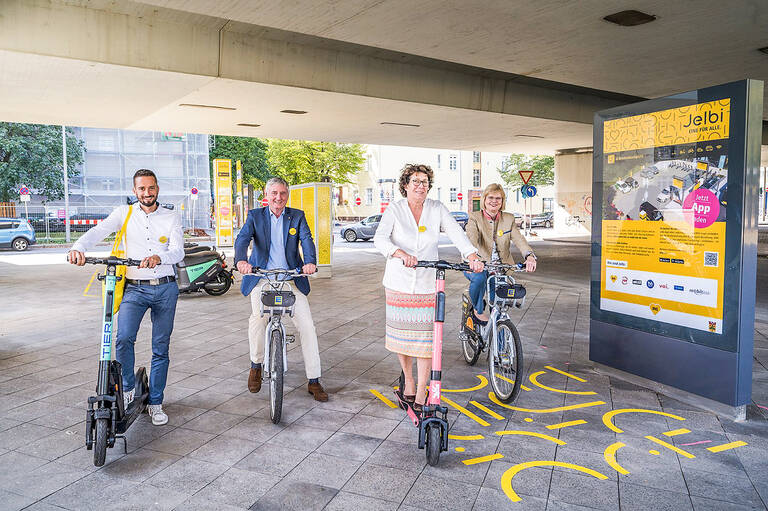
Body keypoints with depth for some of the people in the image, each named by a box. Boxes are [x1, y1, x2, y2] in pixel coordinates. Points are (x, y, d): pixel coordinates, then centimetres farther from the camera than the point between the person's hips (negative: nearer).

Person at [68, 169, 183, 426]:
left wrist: (159, 257, -30)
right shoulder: (124, 213, 6)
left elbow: (178, 252, -8)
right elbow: (97, 231, -9)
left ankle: (155, 403, 19)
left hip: (165, 289, 1)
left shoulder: (172, 217, 5)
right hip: (135, 288, 0)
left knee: (160, 348, 6)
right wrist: (78, 247, -30)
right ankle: (128, 388, 5)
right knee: (124, 338, -21)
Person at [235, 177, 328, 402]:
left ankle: (314, 381, 4)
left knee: (307, 325, -6)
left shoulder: (297, 216, 8)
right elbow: (243, 238, -11)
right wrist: (241, 260, -33)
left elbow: (306, 239, -8)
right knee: (257, 319, -20)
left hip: (292, 278, 1)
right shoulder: (255, 216, 6)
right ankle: (256, 365, 8)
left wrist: (310, 262, -30)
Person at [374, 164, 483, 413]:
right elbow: (380, 238, -17)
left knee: (425, 336, -3)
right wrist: (401, 254, -36)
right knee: (401, 334, 9)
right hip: (398, 282, 0)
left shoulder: (437, 208, 2)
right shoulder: (394, 209, -3)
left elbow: (456, 233, -9)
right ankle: (408, 380, 32)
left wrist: (472, 255, -28)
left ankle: (421, 391, 10)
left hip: (427, 283, 0)